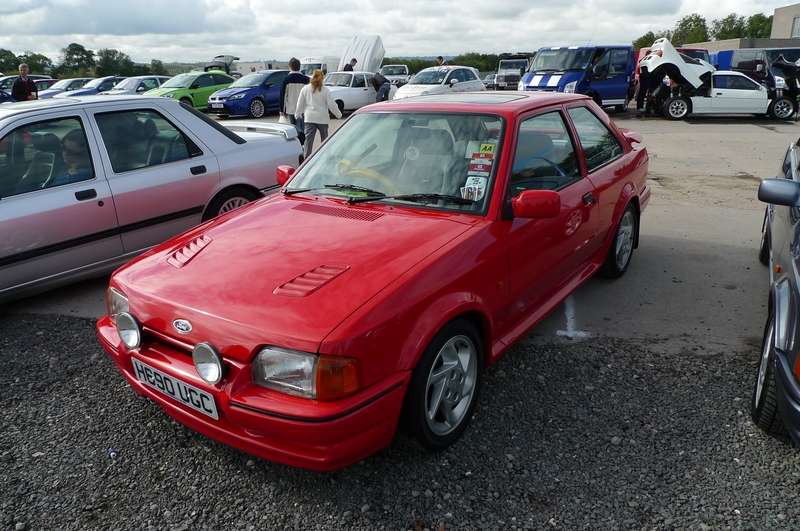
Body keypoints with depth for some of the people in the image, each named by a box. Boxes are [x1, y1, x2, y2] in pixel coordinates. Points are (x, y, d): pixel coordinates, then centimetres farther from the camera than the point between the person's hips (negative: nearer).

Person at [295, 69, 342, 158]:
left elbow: (300, 104, 7)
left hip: (309, 118, 1)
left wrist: (297, 114, 21)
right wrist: (338, 114, 7)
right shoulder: (325, 90, -4)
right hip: (322, 118, -1)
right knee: (324, 138, 15)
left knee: (308, 139, -2)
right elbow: (331, 104, -4)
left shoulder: (305, 89, 2)